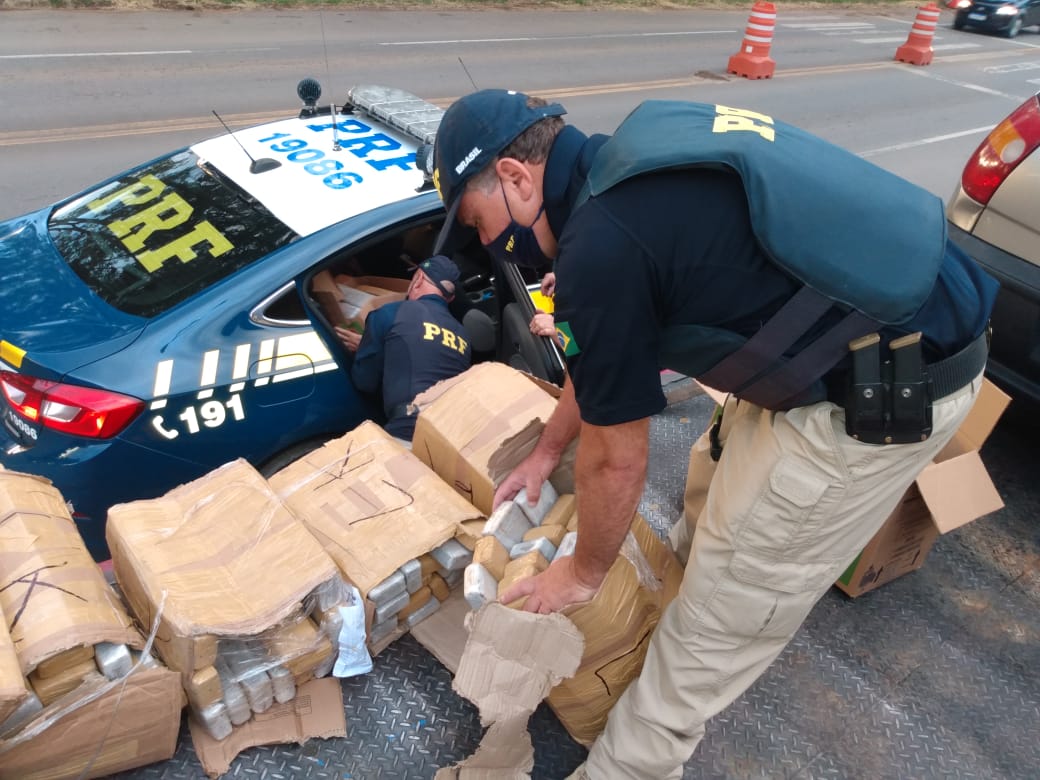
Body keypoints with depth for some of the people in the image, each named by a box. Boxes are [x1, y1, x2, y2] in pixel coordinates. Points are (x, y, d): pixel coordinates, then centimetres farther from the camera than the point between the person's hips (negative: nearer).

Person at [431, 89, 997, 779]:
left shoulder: (599, 247, -23)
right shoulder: (628, 166, 6)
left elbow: (615, 461, -12)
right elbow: (611, 355, 18)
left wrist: (585, 572, 7)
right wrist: (547, 451, 28)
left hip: (886, 396, -9)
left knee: (726, 608, 6)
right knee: (714, 487, 26)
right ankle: (682, 572, 53)